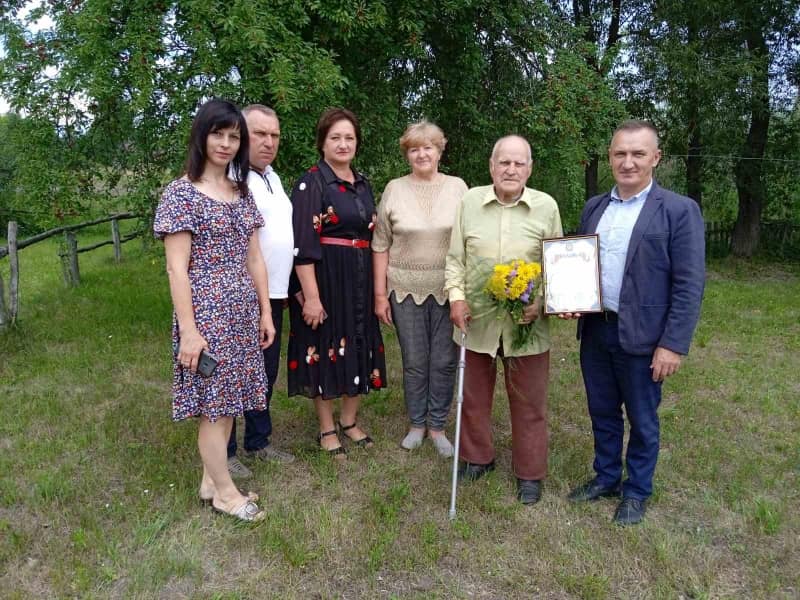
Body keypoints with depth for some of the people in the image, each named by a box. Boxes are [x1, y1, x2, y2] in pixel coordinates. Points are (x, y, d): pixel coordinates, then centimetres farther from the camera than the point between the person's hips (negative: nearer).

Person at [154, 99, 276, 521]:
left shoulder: (242, 193, 11)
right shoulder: (181, 193, -8)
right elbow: (176, 268, -12)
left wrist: (265, 311, 11)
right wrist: (188, 330, -16)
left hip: (242, 312, 7)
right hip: (206, 313, -7)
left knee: (228, 399, 14)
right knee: (214, 404, 3)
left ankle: (211, 480, 30)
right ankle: (226, 492, 19)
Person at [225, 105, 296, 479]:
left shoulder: (273, 177, 16)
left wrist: (290, 286, 22)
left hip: (274, 294, 9)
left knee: (266, 374, 17)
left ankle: (258, 442, 32)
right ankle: (224, 452, 18)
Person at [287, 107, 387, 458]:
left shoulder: (363, 184, 11)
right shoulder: (311, 183, -10)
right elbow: (303, 244, -16)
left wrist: (376, 286, 13)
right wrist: (311, 296, -21)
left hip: (359, 280, 7)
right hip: (323, 279, -7)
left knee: (359, 347, 12)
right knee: (325, 349, 3)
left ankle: (350, 421, 30)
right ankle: (327, 429, 20)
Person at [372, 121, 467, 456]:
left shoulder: (457, 187, 2)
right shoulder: (394, 189, 1)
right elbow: (381, 245, 2)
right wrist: (380, 294, -1)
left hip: (448, 290, 0)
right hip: (406, 290, 0)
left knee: (444, 362, 6)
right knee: (414, 362, 9)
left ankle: (437, 426, 23)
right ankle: (417, 424, 27)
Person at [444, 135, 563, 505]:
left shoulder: (546, 207, -2)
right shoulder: (470, 201, 0)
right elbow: (454, 257, 5)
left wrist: (541, 302, -11)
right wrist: (456, 297, -7)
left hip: (527, 324, -1)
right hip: (476, 318, 1)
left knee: (529, 401, 9)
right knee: (474, 394, 16)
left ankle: (530, 473, 28)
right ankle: (477, 457, 37)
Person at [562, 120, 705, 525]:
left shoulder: (679, 210, -9)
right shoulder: (594, 208, 8)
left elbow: (689, 285, -12)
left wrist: (673, 344, -16)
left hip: (641, 336, -5)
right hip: (594, 330, 5)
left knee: (641, 420, 12)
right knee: (602, 413, 19)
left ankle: (637, 491, 32)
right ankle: (606, 477, 39)